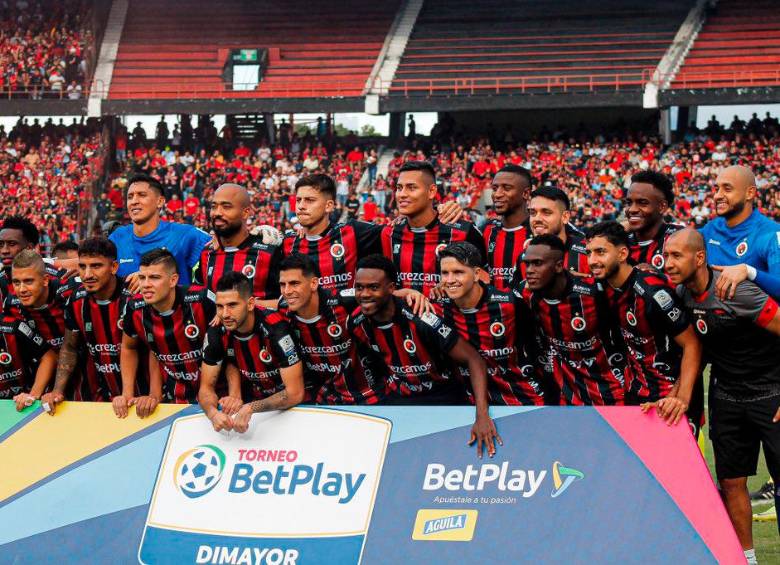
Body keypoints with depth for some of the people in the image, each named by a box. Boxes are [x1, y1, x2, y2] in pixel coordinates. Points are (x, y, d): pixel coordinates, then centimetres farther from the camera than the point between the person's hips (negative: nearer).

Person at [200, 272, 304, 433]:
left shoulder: (276, 329, -27)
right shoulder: (217, 333, -14)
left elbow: (295, 393, -25)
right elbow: (206, 387, -6)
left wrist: (250, 408, -37)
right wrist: (213, 413, -29)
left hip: (287, 408, -4)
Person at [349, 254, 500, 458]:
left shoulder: (419, 320, -26)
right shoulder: (357, 323, -11)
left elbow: (474, 360, -25)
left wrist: (482, 416, -35)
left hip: (441, 396, -5)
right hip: (396, 398, 5)